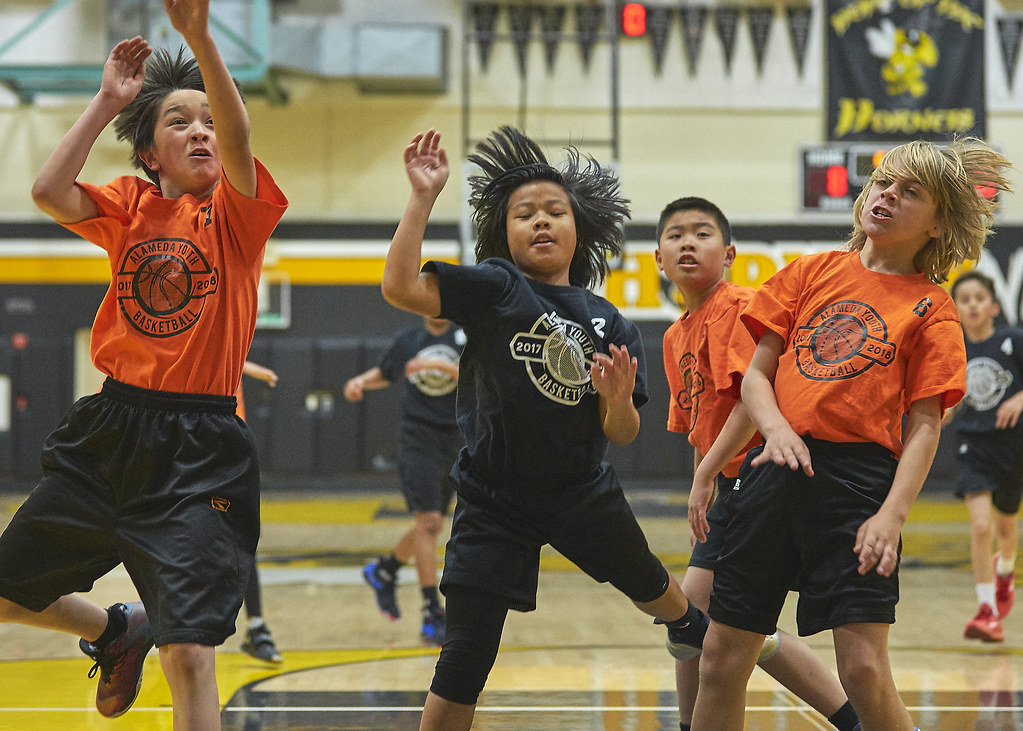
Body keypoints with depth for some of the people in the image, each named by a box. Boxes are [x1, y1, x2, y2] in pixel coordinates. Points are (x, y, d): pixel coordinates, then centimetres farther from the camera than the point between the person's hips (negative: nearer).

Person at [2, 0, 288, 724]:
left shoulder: (237, 210, -1)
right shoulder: (131, 204, 8)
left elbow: (237, 138, -22)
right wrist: (108, 100, -7)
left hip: (199, 448, -4)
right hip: (109, 430, 5)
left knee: (189, 654, -15)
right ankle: (117, 631, 45)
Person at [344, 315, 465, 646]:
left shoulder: (465, 338, 0)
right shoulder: (406, 341, 7)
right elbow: (384, 373, 26)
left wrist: (441, 365, -28)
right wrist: (361, 381, 6)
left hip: (455, 441, 2)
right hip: (418, 436, -2)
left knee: (430, 526, 13)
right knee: (428, 522, -15)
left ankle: (384, 571, 41)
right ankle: (433, 616, -16)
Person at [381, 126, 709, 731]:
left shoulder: (609, 323, 0)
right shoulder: (494, 288, -10)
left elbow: (622, 435, 0)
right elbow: (400, 286, -25)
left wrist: (620, 401, -23)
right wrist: (424, 198, -26)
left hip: (585, 493, 4)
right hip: (496, 500, -4)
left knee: (649, 586, 30)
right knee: (467, 655, -8)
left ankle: (695, 629, 65)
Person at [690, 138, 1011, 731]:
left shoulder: (931, 308, 6)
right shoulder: (813, 271, 14)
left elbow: (924, 425, 0)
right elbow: (757, 375, 12)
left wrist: (892, 514, -14)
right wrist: (776, 428, -9)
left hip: (859, 476, -3)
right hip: (777, 466, 3)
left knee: (864, 670, -13)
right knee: (722, 660, 5)